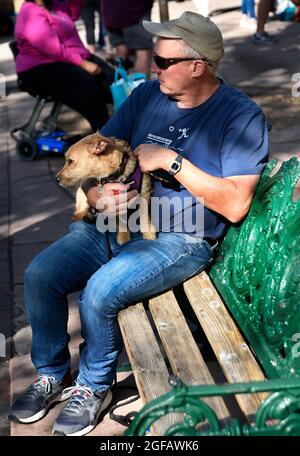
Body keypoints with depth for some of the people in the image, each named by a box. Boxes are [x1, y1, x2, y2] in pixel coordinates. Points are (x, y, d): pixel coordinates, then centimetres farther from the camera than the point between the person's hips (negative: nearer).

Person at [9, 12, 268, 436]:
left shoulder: (241, 115, -11)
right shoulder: (147, 94, 6)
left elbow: (235, 206, -19)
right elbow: (95, 151, 12)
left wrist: (171, 160, -20)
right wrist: (96, 193, -10)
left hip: (181, 239, -6)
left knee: (99, 292, -27)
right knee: (39, 275, -11)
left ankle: (94, 386, 3)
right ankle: (51, 374, 13)